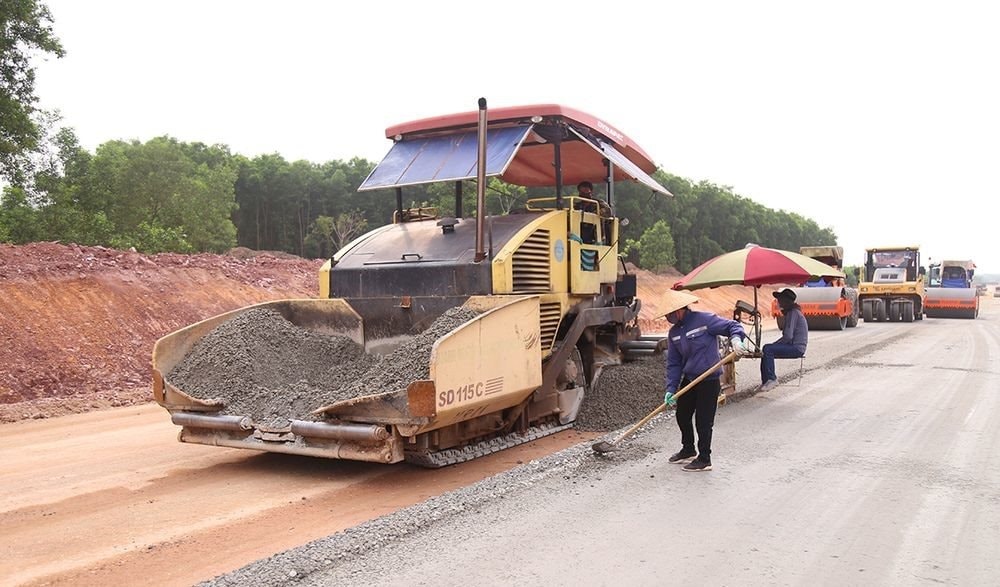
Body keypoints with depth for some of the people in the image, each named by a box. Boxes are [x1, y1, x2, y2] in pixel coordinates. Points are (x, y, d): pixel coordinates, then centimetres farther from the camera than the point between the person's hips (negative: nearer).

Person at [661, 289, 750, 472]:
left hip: (709, 381, -7)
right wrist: (671, 389, -1)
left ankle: (704, 459, 13)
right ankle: (688, 450, 38)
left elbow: (732, 326, -10)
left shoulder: (705, 320, -14)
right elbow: (673, 363, 6)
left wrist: (736, 339, -32)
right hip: (688, 380, 7)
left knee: (703, 421, -2)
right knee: (682, 415, 17)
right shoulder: (674, 333, 6)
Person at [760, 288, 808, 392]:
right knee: (766, 349, 1)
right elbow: (787, 335, 18)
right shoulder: (790, 312, 17)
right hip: (794, 346, 10)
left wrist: (773, 344, -11)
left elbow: (788, 336, -22)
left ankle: (772, 379, -14)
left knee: (768, 349, -21)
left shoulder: (793, 313, -15)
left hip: (797, 348, -10)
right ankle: (766, 381, 0)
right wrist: (773, 344, 6)